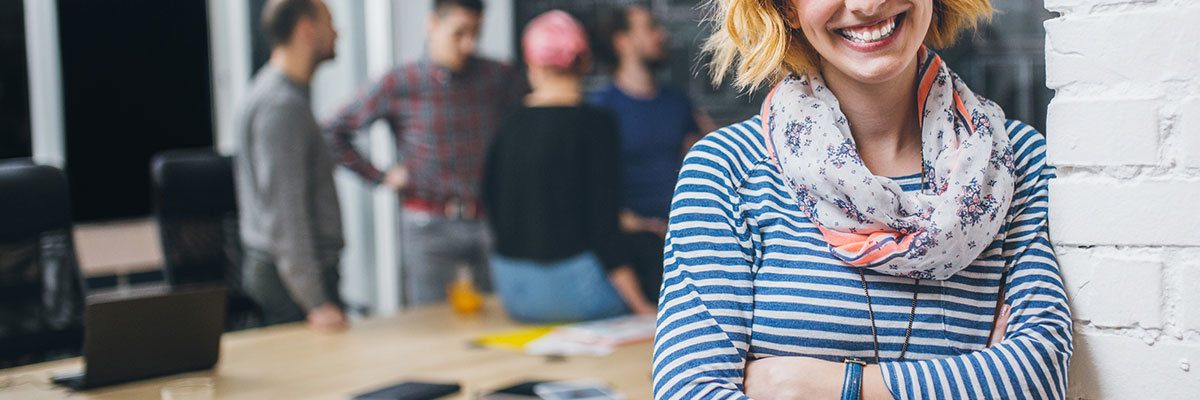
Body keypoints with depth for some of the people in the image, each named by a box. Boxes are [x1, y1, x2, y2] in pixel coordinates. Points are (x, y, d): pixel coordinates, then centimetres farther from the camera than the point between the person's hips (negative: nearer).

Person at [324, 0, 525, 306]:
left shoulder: (498, 78, 4)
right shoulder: (399, 85, -3)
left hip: (490, 221, 2)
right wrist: (380, 177, -1)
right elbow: (334, 132, 1)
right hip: (429, 225, -2)